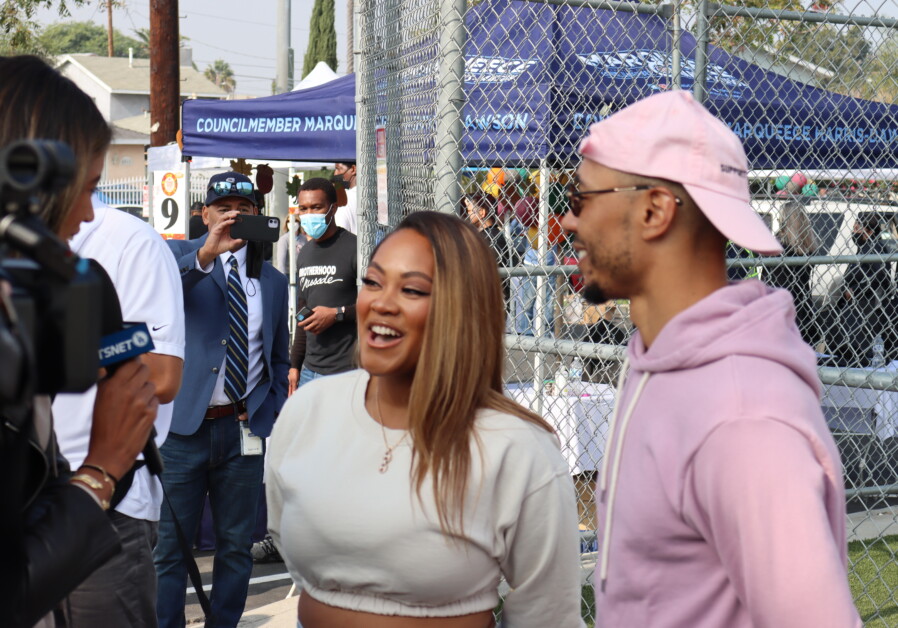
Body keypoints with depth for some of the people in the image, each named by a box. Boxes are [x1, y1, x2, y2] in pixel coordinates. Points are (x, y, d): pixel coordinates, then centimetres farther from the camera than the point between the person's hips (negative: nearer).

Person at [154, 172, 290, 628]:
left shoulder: (273, 281, 13)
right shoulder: (180, 255, 3)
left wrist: (269, 412, 7)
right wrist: (205, 254, -36)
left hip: (244, 429, 3)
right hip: (184, 424, -3)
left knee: (236, 545, 10)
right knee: (171, 545, 1)